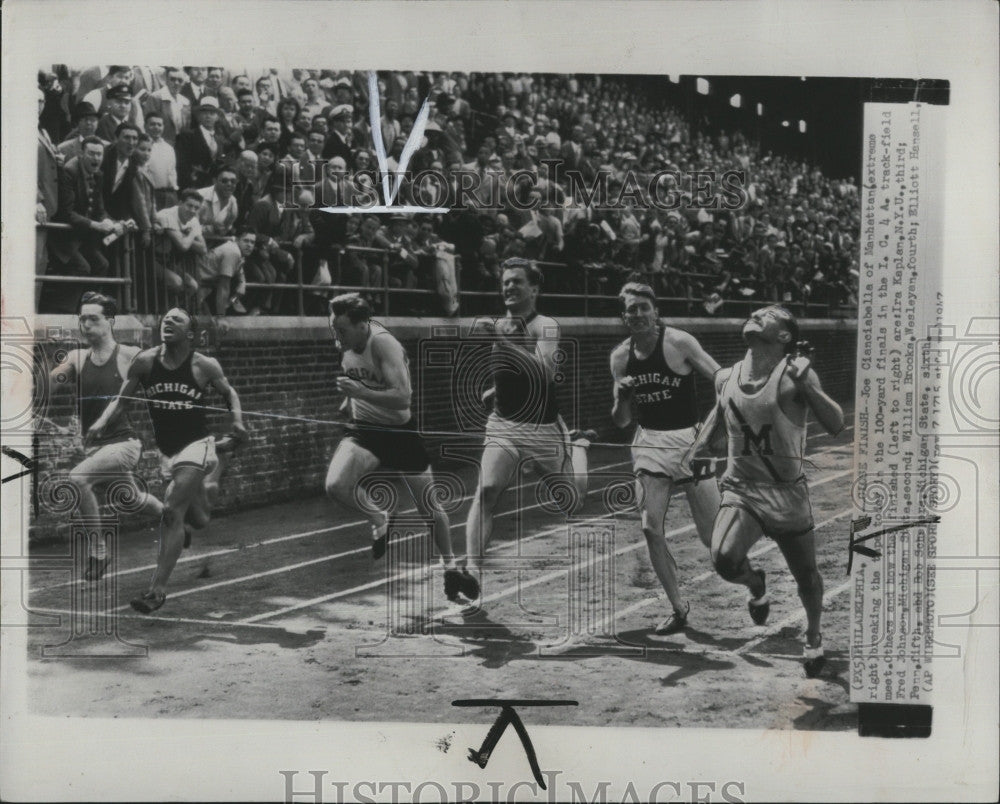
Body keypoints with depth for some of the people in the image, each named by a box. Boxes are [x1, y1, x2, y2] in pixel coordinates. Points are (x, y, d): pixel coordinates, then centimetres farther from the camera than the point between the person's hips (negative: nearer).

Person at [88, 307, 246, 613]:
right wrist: (103, 421, -18)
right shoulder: (145, 361, -4)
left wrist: (238, 421, -10)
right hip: (166, 450, 4)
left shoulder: (205, 366, -8)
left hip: (196, 444, -4)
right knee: (199, 520, 18)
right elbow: (121, 397, 1)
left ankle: (157, 589, -11)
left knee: (172, 512, -20)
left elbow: (229, 392, 8)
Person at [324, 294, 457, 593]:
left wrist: (360, 392, -42)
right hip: (364, 429, 5)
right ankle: (380, 520, 5)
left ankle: (449, 564, 32)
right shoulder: (343, 345, -6)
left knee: (429, 508, 7)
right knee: (335, 485, -24)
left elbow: (403, 398, -35)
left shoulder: (384, 344, -26)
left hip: (401, 431, -4)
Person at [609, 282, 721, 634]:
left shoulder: (679, 342, -11)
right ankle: (679, 609, 10)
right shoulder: (620, 357, 2)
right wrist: (622, 398, -13)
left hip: (690, 440, -4)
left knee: (714, 536, -2)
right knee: (651, 530, -6)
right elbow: (621, 421, 8)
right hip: (649, 443, 4)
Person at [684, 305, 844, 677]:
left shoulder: (795, 374, -11)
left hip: (788, 495, -2)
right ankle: (756, 584, 13)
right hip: (741, 490, 2)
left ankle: (814, 636, 43)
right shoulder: (726, 378, 2)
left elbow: (835, 425, -20)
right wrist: (700, 446, 11)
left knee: (806, 576, 12)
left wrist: (805, 385, -31)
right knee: (724, 558, -24)